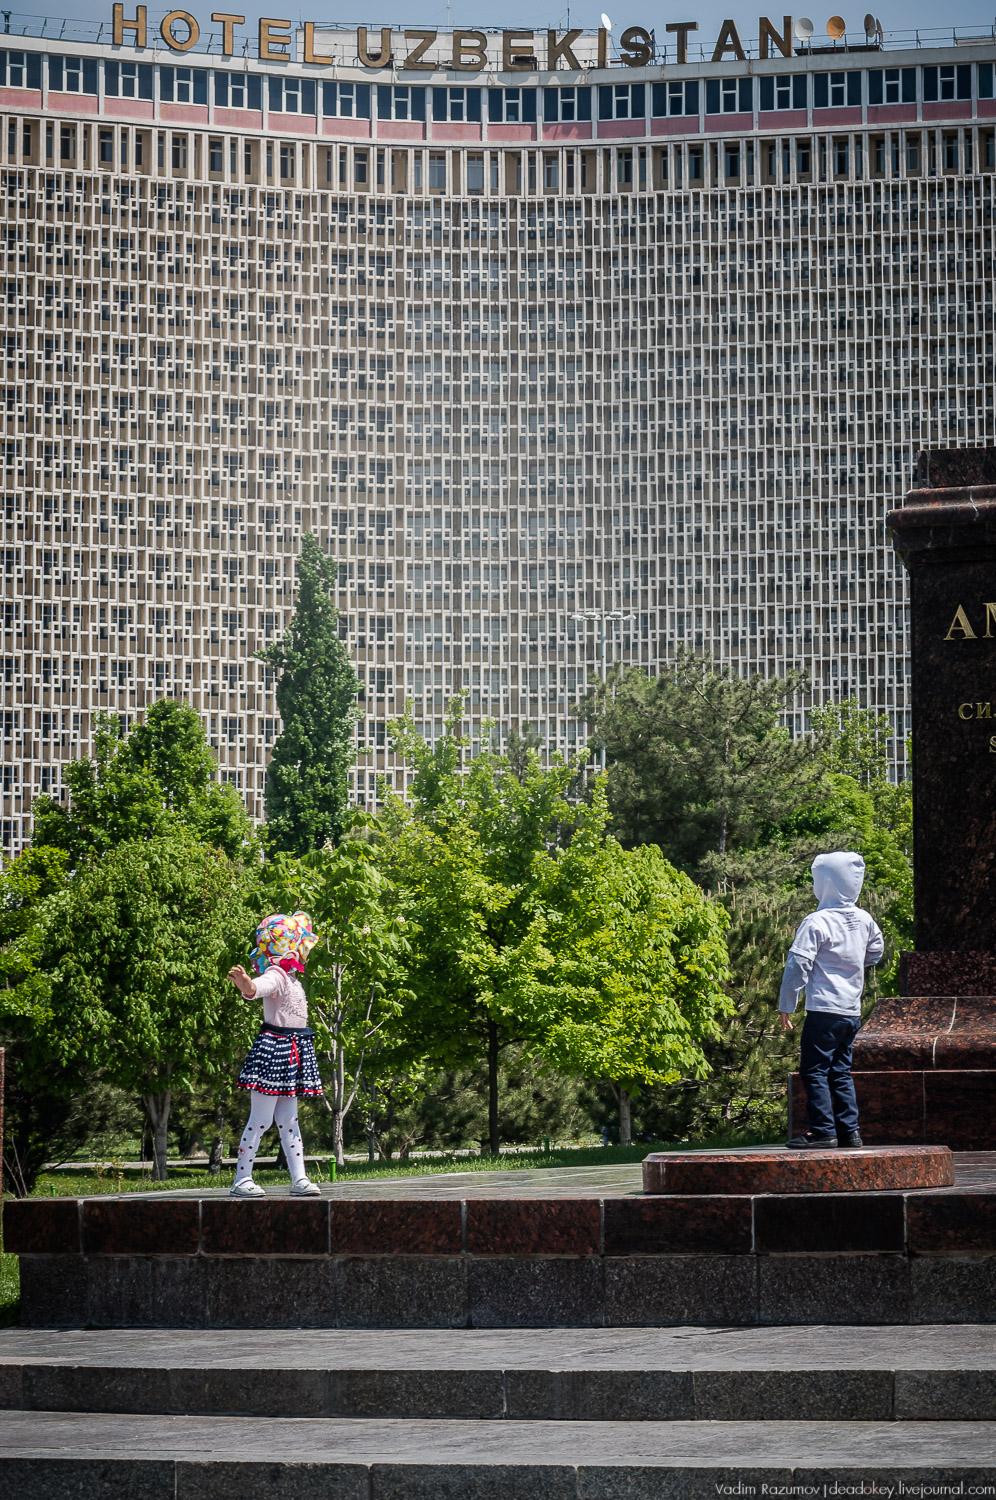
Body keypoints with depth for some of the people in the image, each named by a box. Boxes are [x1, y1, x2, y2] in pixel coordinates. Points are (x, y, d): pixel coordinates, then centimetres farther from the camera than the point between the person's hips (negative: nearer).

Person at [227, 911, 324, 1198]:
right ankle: (241, 1179, -3)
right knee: (261, 1118, -7)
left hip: (293, 1051, 9)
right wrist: (247, 986, -59)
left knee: (288, 1120, 10)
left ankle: (299, 1179, 11)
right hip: (274, 1046, -9)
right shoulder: (276, 975, -15)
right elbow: (259, 987, -39)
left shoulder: (291, 978, 16)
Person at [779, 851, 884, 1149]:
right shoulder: (865, 920, 7)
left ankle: (822, 1130, -7)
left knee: (814, 1069, -2)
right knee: (841, 1070, 14)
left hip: (824, 1009, -7)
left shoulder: (816, 922, -13)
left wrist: (786, 1005, -6)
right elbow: (876, 950, 26)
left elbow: (798, 965, -13)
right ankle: (849, 1131, 11)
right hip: (853, 1010, 7)